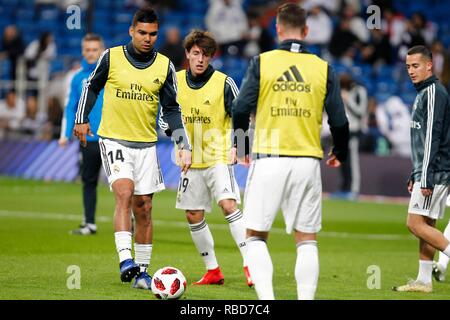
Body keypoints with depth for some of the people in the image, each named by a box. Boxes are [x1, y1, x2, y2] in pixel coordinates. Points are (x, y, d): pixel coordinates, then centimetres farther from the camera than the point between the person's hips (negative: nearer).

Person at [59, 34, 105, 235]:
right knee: (88, 181, 7)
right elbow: (70, 107, 11)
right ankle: (89, 223, 13)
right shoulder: (78, 78, 9)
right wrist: (66, 134, 1)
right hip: (88, 139, 4)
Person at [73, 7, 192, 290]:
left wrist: (184, 145, -1)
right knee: (125, 193, -23)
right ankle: (125, 260, -30)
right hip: (113, 139, -3)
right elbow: (92, 87, 12)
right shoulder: (111, 57, -4)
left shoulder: (165, 66, 2)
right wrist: (82, 119, 5)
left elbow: (172, 109, 6)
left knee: (144, 208, 5)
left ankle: (142, 271, 13)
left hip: (146, 144, 3)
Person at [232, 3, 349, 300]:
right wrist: (339, 153, 22)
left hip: (268, 159, -1)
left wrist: (241, 148, 13)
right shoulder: (323, 69, 3)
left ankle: (266, 297, -8)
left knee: (256, 236, 8)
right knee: (307, 240, 10)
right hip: (308, 161, 1)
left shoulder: (262, 63, -1)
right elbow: (339, 121, 3)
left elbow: (241, 110, -4)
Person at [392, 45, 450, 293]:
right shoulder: (423, 93, 19)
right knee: (426, 225, 8)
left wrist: (426, 178, -22)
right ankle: (424, 281, 10)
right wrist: (415, 176, 24)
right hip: (426, 173, 10)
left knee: (416, 223, -12)